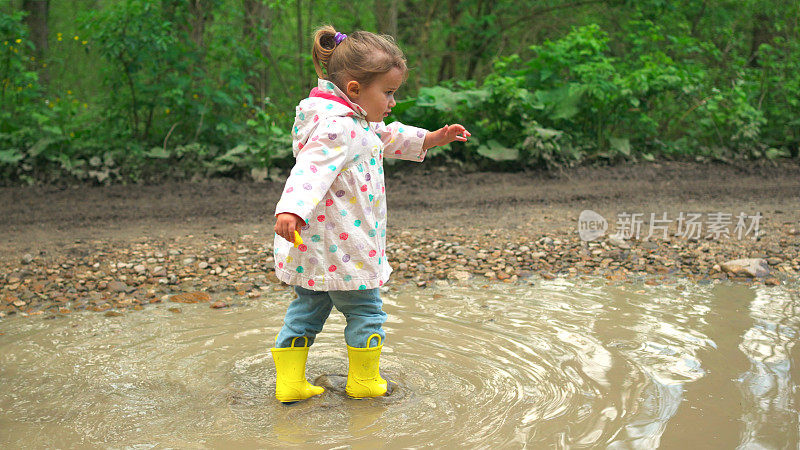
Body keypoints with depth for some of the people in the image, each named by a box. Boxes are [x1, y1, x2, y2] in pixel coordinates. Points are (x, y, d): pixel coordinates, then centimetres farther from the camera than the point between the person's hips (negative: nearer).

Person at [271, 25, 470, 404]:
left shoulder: (360, 123, 12)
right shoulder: (337, 127, -22)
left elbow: (388, 138, 30)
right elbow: (310, 169, -36)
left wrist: (432, 138, 25)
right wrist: (290, 209, -51)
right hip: (341, 251, -10)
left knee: (306, 311, 16)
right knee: (365, 313, 9)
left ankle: (290, 383, 22)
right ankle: (364, 382, 24)